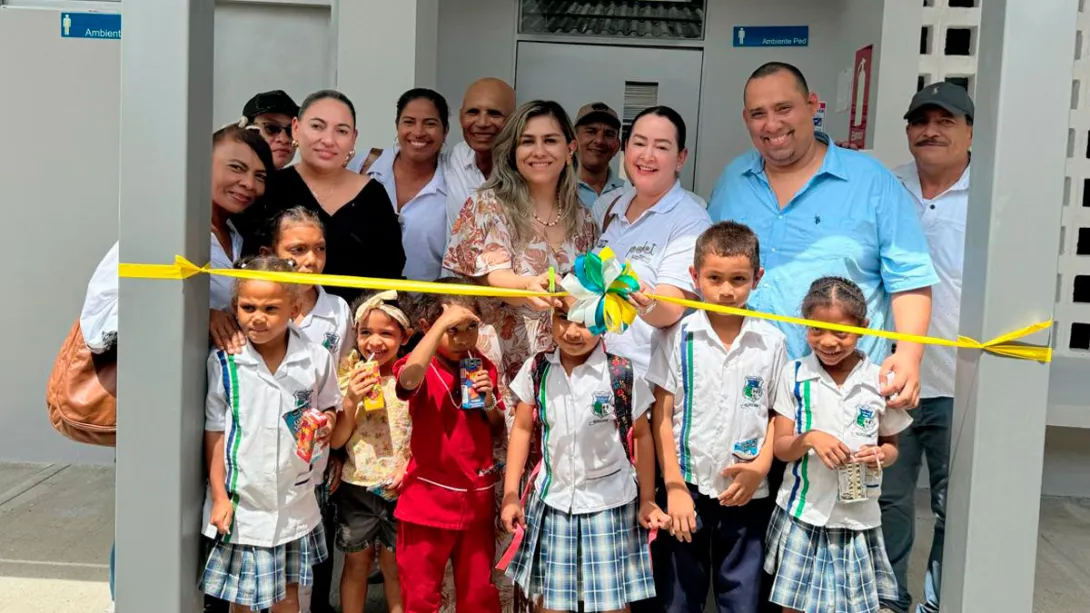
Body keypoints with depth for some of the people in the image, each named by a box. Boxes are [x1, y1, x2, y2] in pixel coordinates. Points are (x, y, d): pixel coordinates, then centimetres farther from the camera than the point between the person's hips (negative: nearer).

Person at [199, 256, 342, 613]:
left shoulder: (316, 360, -6)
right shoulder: (223, 362, -9)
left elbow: (329, 409, 10)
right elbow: (214, 434, -3)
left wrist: (327, 423, -13)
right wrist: (219, 497, -5)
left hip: (294, 502, 2)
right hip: (241, 501, -1)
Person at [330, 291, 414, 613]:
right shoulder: (349, 375, -4)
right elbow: (335, 441, -6)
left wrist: (410, 465, -17)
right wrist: (351, 401, -19)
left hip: (401, 488, -1)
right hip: (357, 486, 1)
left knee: (394, 565, 12)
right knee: (356, 563, 14)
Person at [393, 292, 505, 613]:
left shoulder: (482, 366, 4)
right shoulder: (421, 367, -12)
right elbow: (409, 378, -38)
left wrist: (489, 402, -9)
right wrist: (442, 323, -35)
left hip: (477, 498, 4)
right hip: (428, 499, -4)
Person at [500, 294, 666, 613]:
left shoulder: (623, 374, -12)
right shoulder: (537, 370, -5)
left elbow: (641, 436, -1)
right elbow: (522, 430, 5)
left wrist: (647, 500, 0)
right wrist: (511, 494, 3)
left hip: (610, 504, -2)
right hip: (552, 501, 2)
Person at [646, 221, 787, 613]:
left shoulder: (771, 342, 0)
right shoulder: (676, 337, -4)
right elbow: (662, 416, -3)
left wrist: (762, 466, -8)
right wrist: (674, 487, -7)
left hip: (747, 493, 1)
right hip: (687, 488, -1)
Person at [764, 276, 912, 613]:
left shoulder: (878, 381, -3)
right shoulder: (795, 374, -3)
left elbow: (891, 444, 10)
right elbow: (780, 447, -2)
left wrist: (882, 455, -13)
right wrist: (809, 438, -22)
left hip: (858, 517, 0)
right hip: (802, 513, 0)